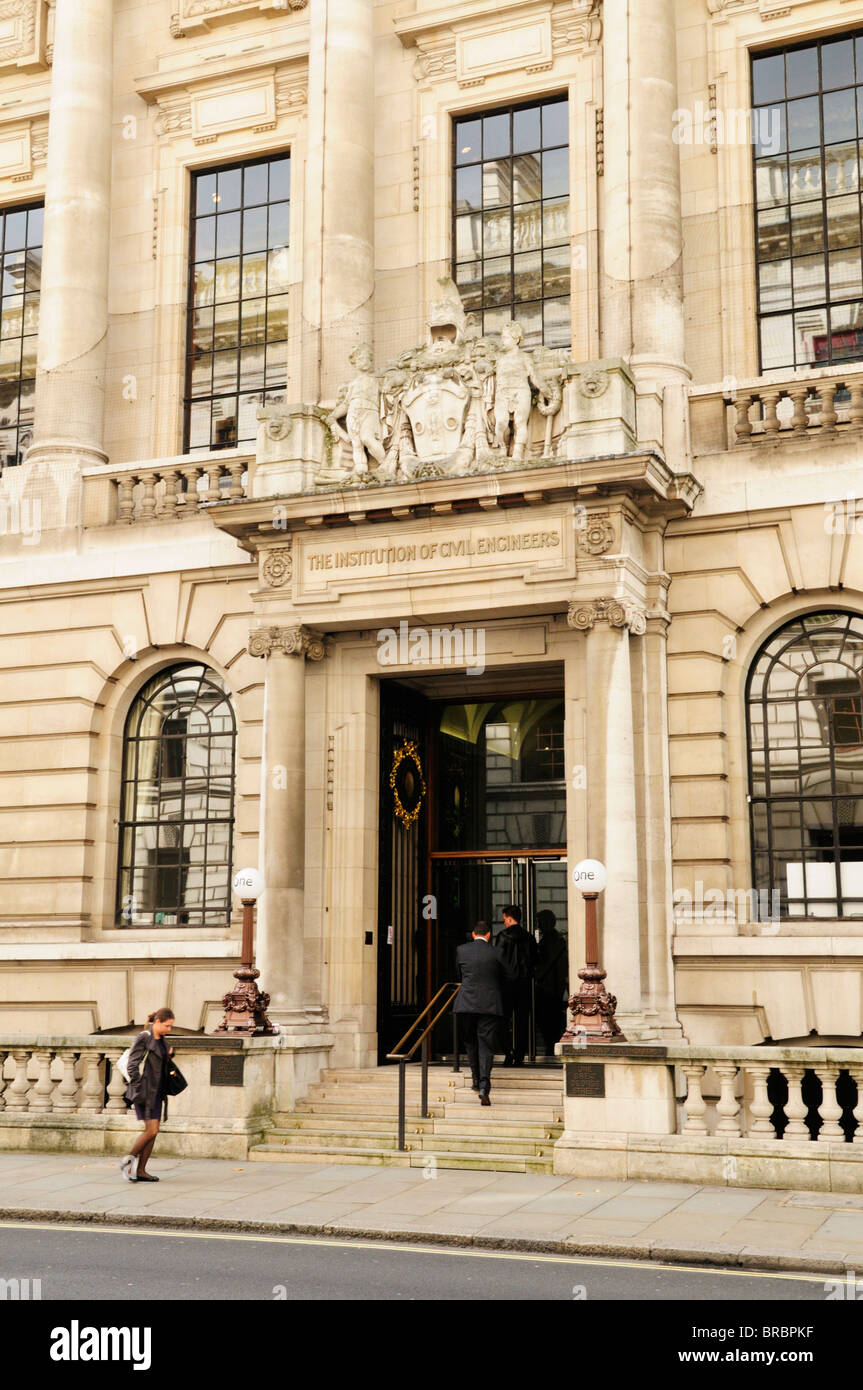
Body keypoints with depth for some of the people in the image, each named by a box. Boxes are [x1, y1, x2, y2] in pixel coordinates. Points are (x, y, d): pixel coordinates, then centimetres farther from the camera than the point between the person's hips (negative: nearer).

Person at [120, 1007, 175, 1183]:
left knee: (153, 1132, 6)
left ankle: (140, 1171, 12)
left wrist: (169, 1055, 5)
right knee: (151, 1130, -11)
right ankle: (128, 1161, 5)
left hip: (157, 1092, 8)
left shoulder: (161, 1040, 13)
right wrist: (138, 1091, -16)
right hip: (145, 1092, -8)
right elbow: (132, 1066, -14)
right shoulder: (143, 1038, -11)